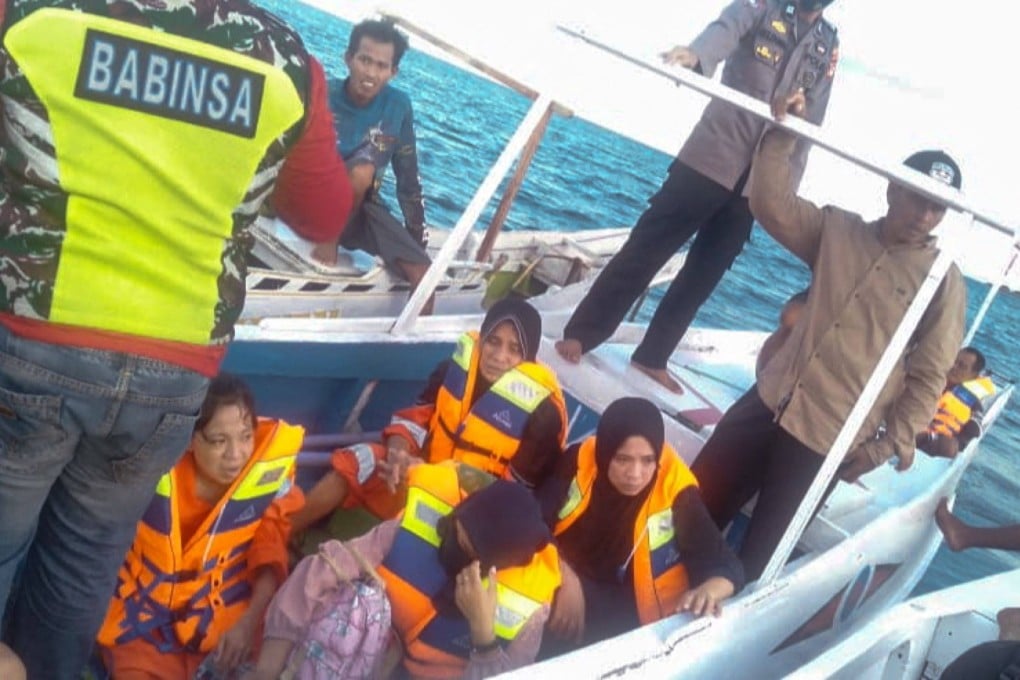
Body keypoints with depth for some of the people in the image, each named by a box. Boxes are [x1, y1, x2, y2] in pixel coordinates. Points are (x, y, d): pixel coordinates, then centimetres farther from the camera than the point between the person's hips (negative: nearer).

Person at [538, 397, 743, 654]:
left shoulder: (674, 494, -16)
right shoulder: (579, 461, -12)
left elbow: (728, 567, -14)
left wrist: (708, 591, -37)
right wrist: (564, 575, -23)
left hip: (629, 615, -2)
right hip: (560, 588, 3)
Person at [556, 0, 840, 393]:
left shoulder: (829, 45, 13)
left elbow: (811, 123, 13)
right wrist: (696, 54, -45)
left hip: (757, 181, 4)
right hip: (711, 158, -4)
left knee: (702, 277, 6)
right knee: (644, 250, -4)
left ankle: (651, 357, 17)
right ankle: (579, 335, 5)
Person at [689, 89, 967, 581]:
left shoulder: (943, 282, -3)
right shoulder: (838, 231, 7)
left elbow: (928, 377, -4)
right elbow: (770, 204, -1)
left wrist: (891, 443, -10)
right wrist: (782, 135, -12)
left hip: (829, 437, -4)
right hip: (769, 400, 4)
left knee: (757, 556, 0)